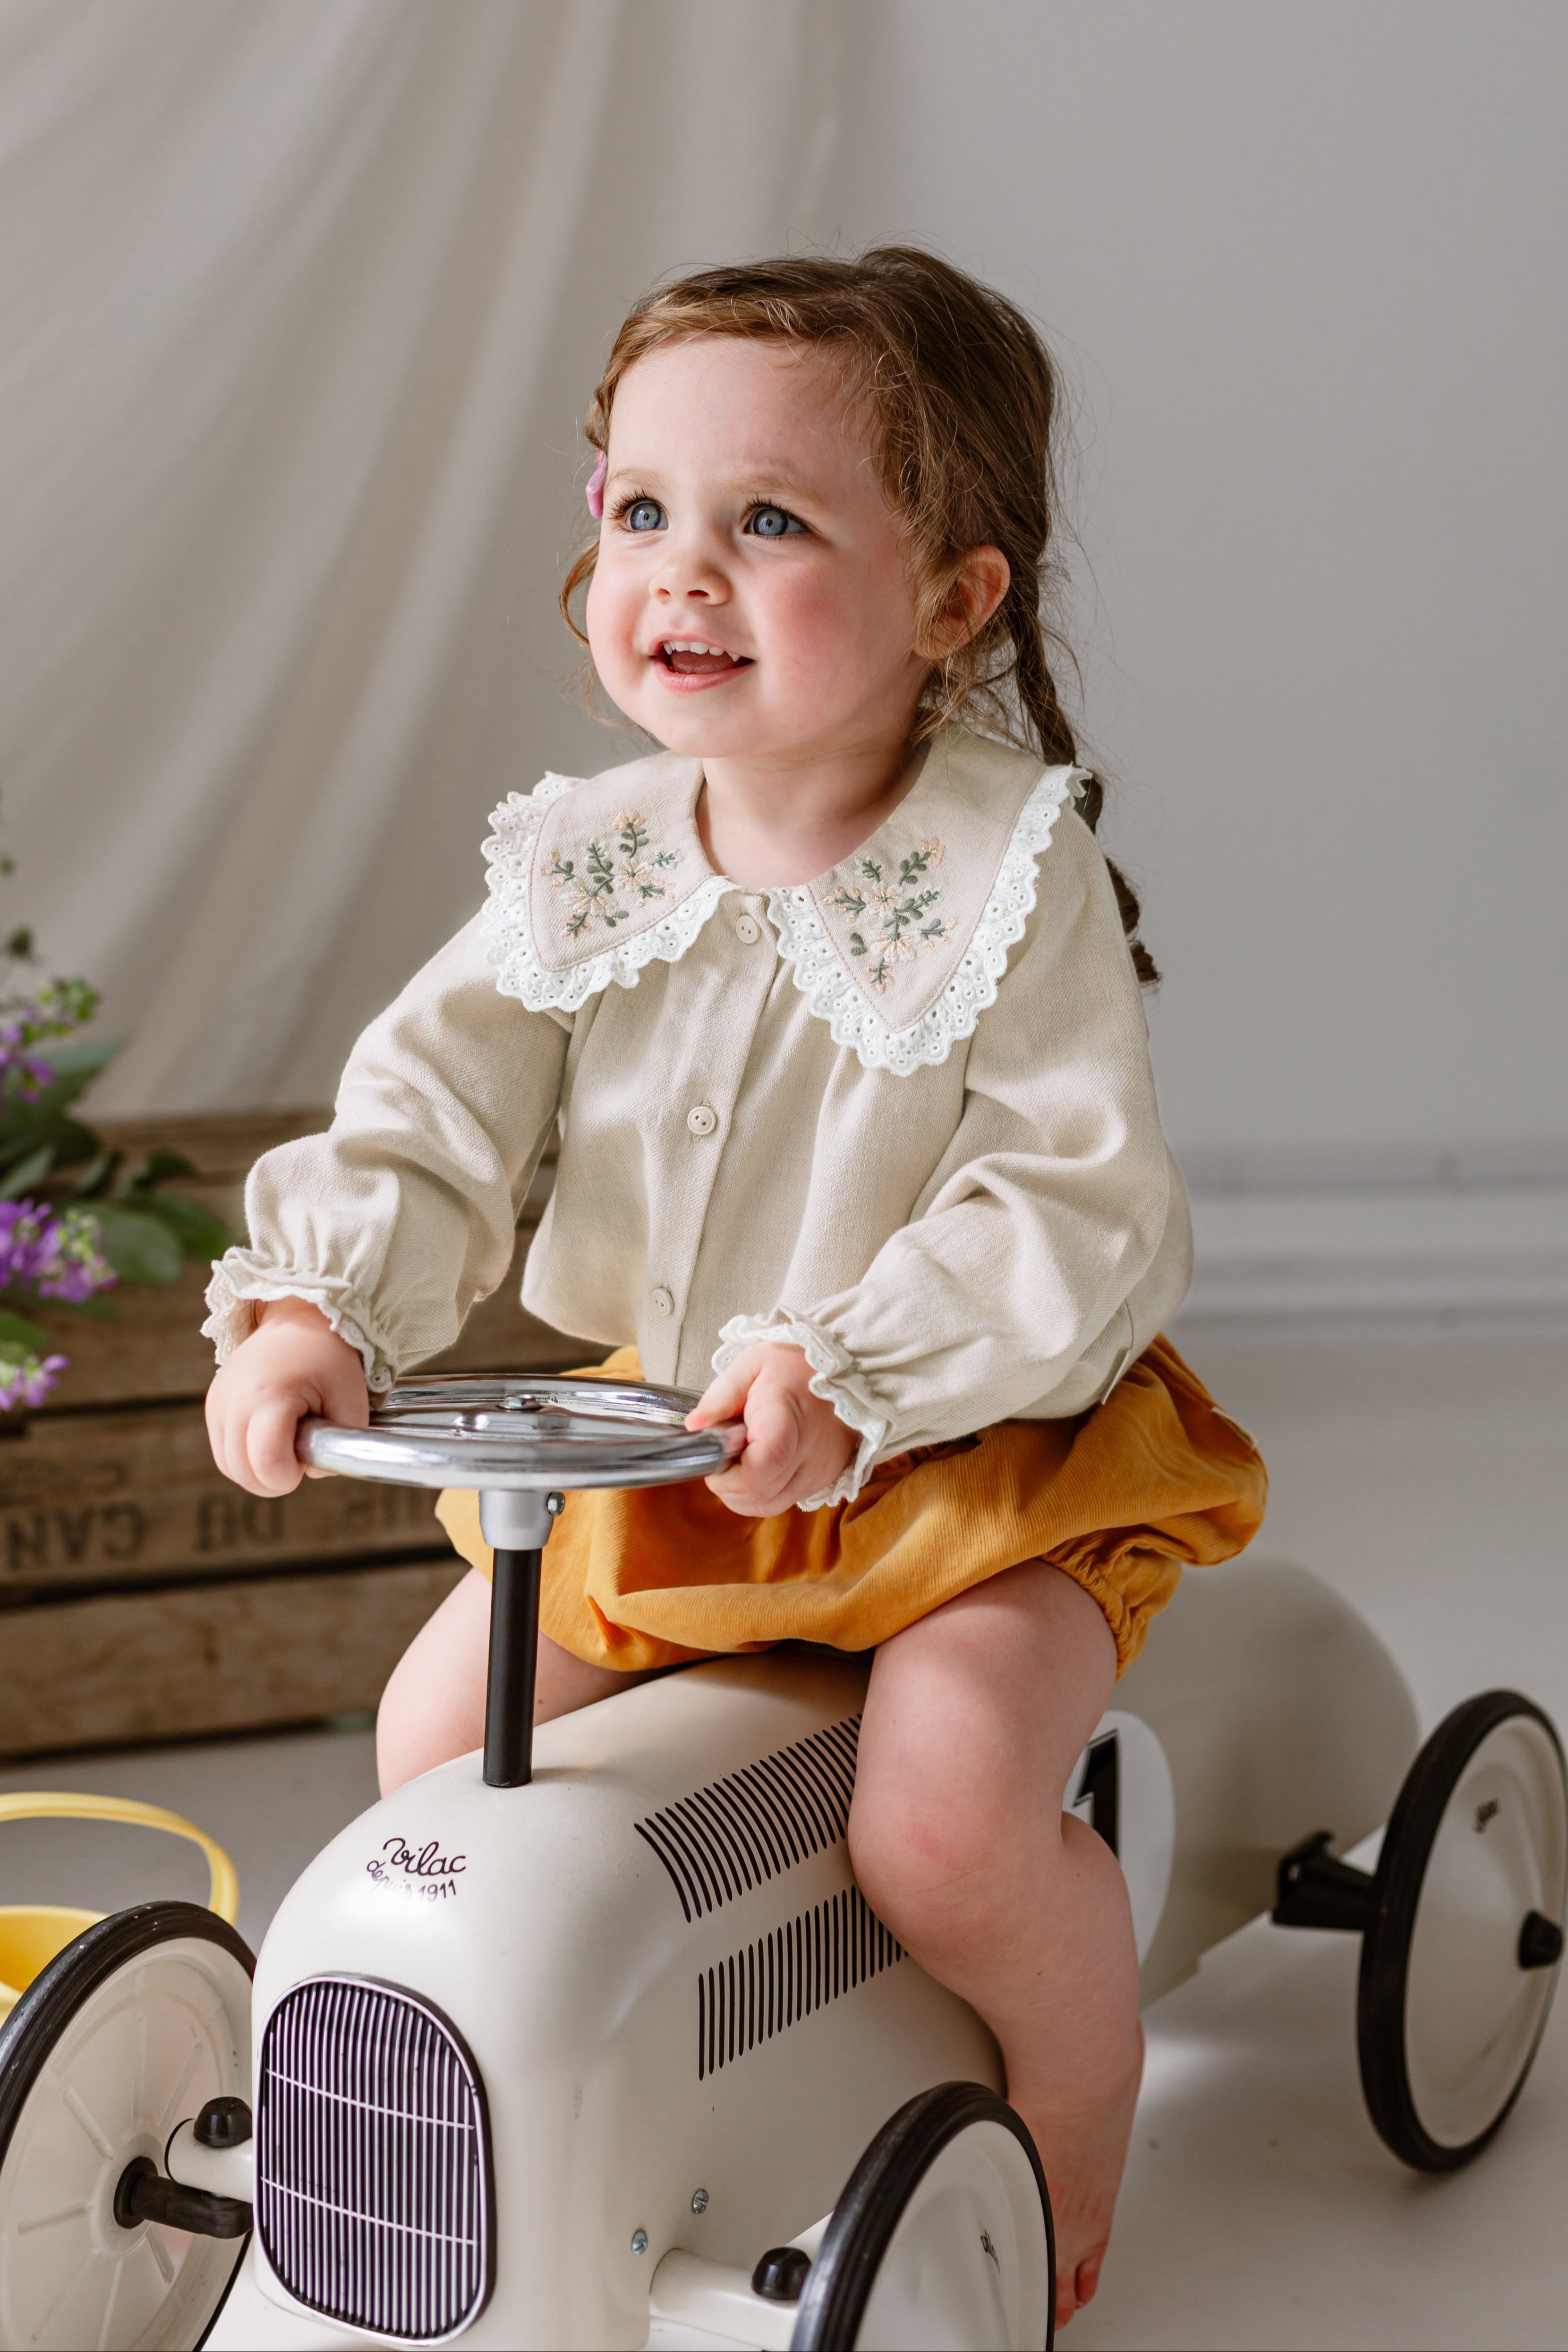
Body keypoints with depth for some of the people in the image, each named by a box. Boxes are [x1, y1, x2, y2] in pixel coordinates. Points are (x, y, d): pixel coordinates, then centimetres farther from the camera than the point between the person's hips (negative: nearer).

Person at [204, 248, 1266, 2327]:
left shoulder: (1015, 880, -17)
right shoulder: (586, 871, -3)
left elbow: (1080, 1212, -22)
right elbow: (436, 1105, -6)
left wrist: (853, 1375, -34)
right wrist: (322, 1303, -24)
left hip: (984, 1457, -5)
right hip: (659, 1440, 6)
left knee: (946, 1824, -24)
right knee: (443, 1730, 0)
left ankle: (1074, 2156, 8)